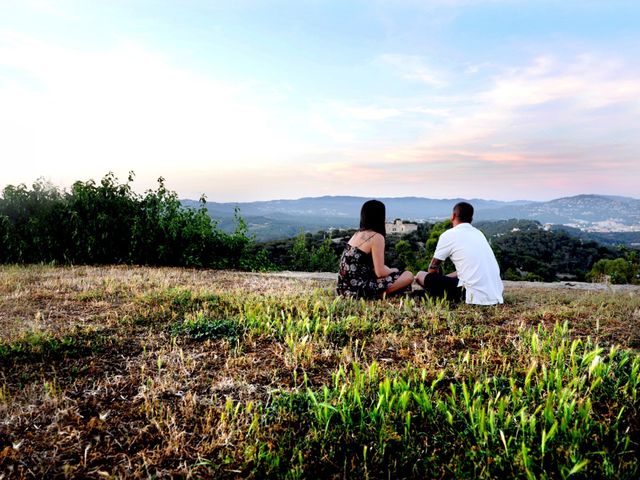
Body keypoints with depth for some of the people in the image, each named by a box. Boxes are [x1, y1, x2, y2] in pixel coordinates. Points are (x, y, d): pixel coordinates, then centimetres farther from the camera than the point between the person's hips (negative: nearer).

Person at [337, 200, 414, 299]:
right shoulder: (377, 237, -12)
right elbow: (380, 272, -13)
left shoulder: (357, 234, 13)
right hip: (359, 289, -9)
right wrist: (393, 270, 7)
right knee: (408, 276, -3)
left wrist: (389, 270, 16)